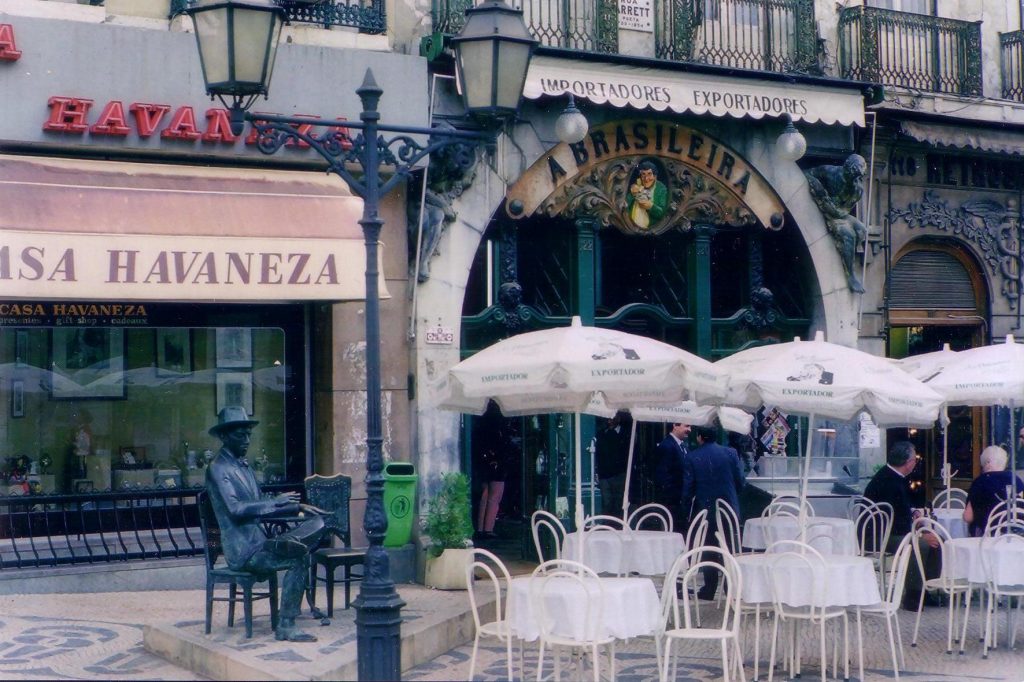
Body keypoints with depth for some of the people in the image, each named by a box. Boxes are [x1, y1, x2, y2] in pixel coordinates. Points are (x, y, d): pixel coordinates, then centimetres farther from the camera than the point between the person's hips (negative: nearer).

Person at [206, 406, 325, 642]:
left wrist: (297, 507, 12)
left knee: (317, 523, -8)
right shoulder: (218, 468, -9)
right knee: (299, 558, -27)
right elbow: (235, 509, -22)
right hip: (244, 550, -8)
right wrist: (275, 501, -20)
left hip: (258, 541, 8)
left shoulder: (244, 466, 20)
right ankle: (286, 627, -23)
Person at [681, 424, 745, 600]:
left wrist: (687, 507, 9)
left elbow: (688, 486, -6)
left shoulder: (692, 458, -8)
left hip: (705, 508, -1)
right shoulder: (731, 453, -3)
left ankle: (709, 589, 6)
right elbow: (740, 481, 1)